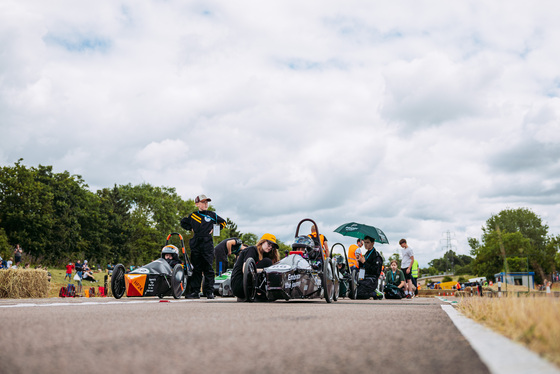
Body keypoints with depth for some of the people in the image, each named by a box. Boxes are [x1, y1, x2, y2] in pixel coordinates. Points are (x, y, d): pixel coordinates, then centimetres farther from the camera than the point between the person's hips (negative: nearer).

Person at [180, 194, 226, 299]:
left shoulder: (212, 215, 6)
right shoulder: (192, 216, 9)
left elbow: (223, 222, 17)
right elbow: (183, 223, 24)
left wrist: (214, 230, 5)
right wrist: (191, 229, 10)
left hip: (208, 244, -2)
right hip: (196, 244, 2)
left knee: (208, 268, -2)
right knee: (196, 269, 6)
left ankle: (209, 292, 2)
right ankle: (195, 292, 9)